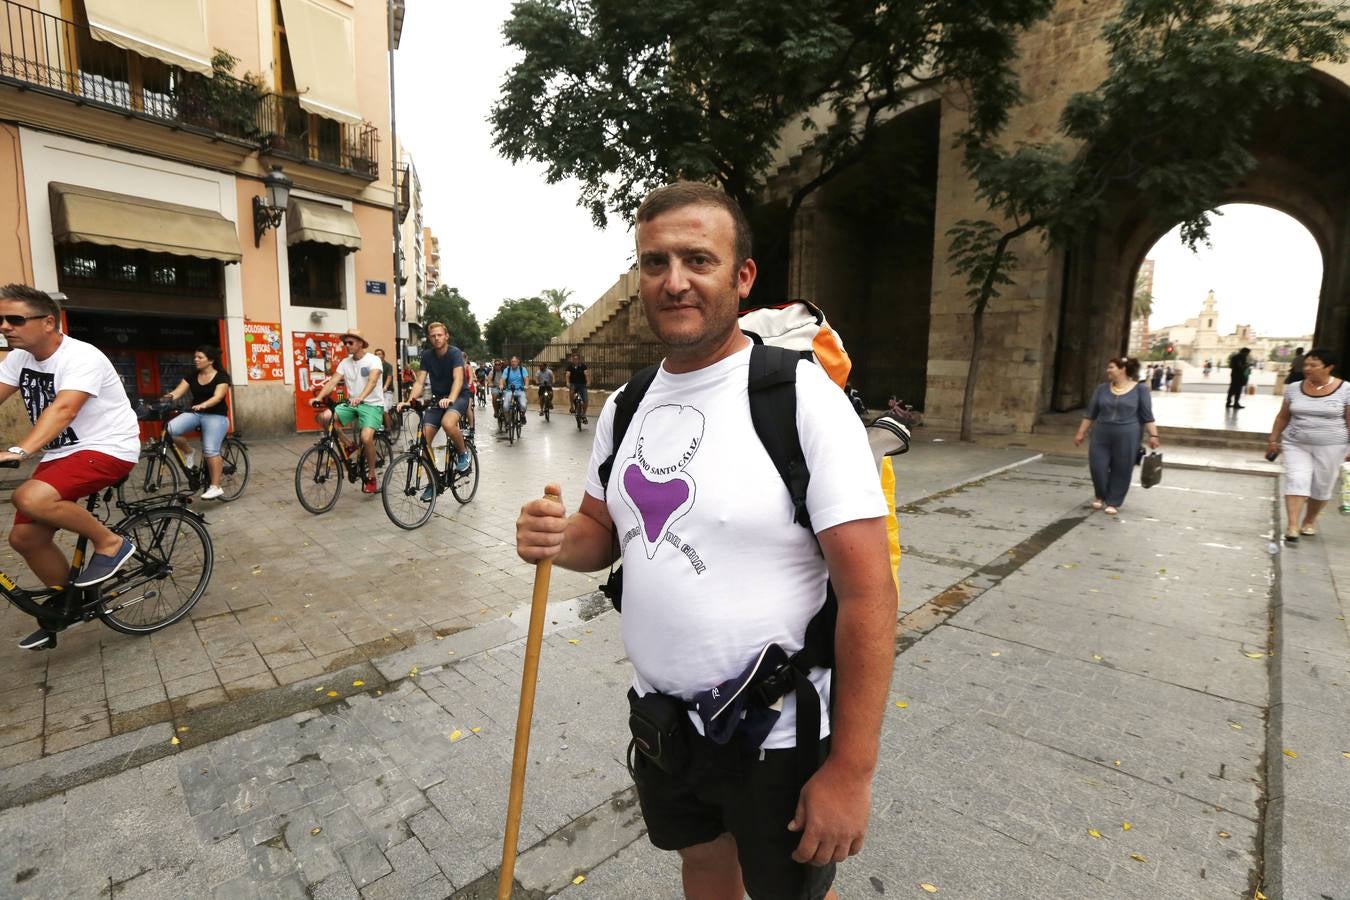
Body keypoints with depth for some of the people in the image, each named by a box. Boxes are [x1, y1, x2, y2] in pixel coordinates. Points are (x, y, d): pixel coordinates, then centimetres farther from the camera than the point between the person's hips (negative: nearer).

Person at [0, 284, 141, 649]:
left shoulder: (81, 357, -18)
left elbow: (63, 409, -32)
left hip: (107, 449, -8)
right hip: (60, 454, 8)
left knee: (30, 498, -31)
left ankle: (110, 542, -8)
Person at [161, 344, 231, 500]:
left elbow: (217, 397, -18)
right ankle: (188, 452, 4)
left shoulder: (221, 376, -5)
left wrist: (203, 405, -37)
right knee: (171, 429, -24)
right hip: (194, 413, 5)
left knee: (210, 450, -16)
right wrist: (169, 397, -25)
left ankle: (215, 487, -8)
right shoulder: (192, 377, 11)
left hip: (215, 416, -5)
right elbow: (178, 391, -1)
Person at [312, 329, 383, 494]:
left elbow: (372, 381, -28)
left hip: (372, 405, -6)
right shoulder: (345, 363, 7)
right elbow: (332, 382, -3)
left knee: (366, 437, -28)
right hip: (351, 403, 6)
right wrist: (319, 397, -21)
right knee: (324, 416, -19)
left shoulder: (373, 360, -10)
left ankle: (371, 476, -9)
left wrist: (361, 398, -46)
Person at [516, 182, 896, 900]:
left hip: (779, 736, -5)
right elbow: (604, 533, 9)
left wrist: (851, 769, -18)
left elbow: (868, 591, -20)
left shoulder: (803, 397, -20)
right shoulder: (625, 408, 0)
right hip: (662, 718, 6)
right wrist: (559, 541, -14)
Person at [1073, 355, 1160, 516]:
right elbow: (1090, 413, 9)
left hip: (1127, 438, -2)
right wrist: (1081, 432, 9)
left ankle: (1113, 502, 18)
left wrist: (1153, 435, -6)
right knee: (1097, 467, 0)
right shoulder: (1102, 389, 6)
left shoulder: (1139, 390, -1)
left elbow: (1147, 416, 0)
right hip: (1101, 436, 2)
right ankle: (1100, 496, 25)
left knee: (1121, 471, 4)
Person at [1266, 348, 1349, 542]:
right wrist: (1273, 440, 9)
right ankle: (1292, 525, -12)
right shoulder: (1294, 388, 1)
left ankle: (1310, 520, 28)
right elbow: (1282, 417, 9)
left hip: (1330, 447, -1)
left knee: (1322, 486, 9)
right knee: (1296, 481, -10)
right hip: (1296, 445, 1)